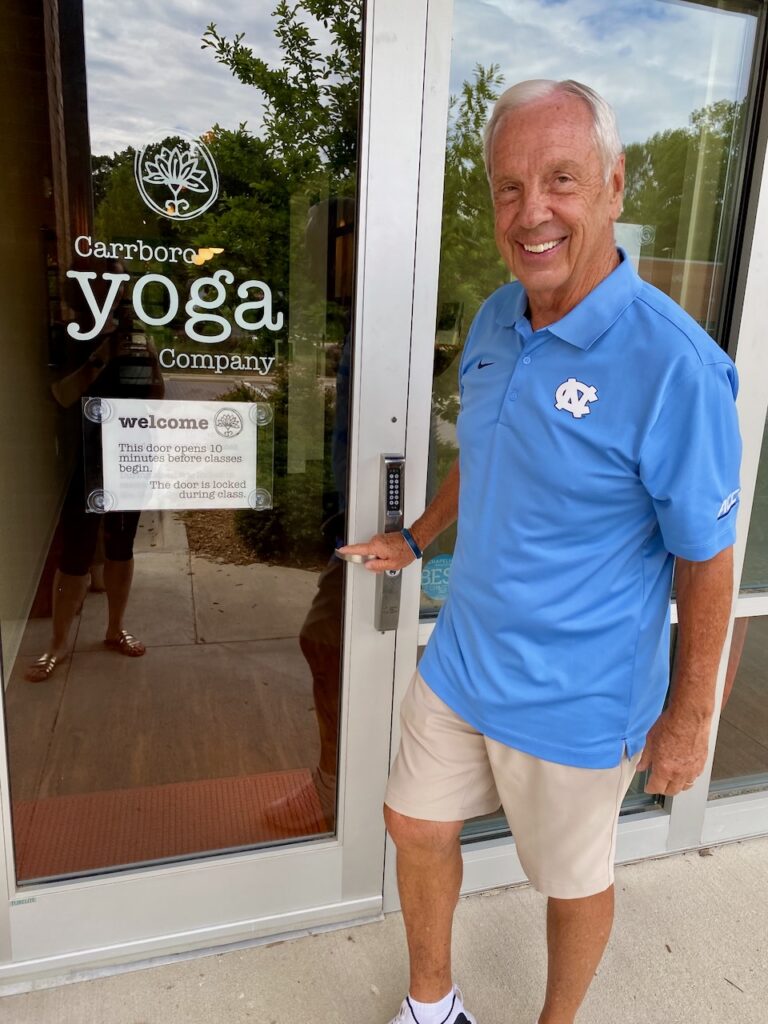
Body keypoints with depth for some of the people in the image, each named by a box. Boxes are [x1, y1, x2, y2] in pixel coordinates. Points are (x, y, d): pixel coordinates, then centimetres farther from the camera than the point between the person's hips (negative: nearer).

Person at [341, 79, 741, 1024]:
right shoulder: (494, 320, -2)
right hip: (460, 659, 7)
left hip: (577, 700, -6)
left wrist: (689, 719, -10)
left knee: (573, 879, 19)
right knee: (416, 828, 21)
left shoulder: (674, 365, -24)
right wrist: (416, 538, 19)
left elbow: (705, 560, -17)